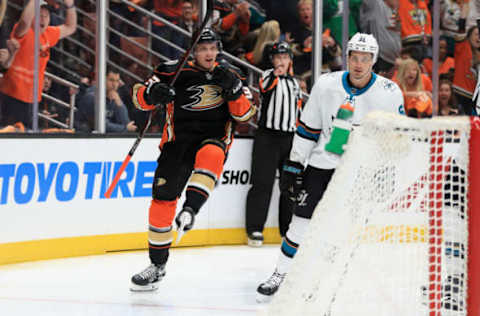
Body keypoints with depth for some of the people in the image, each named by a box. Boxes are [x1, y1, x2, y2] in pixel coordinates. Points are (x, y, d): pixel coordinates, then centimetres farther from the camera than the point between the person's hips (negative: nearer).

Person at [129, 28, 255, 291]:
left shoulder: (226, 74, 4)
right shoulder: (175, 72, -4)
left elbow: (244, 115, 3)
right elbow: (140, 97, -3)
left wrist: (233, 90, -15)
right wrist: (153, 94, -26)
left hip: (213, 140, 0)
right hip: (178, 140, 0)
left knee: (210, 155, -37)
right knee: (162, 198, -5)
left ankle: (190, 209, -44)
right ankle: (157, 265, 8)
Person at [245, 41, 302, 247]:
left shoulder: (294, 82, 17)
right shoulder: (268, 76, -1)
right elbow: (266, 86, -25)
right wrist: (276, 74, -43)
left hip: (289, 138, 6)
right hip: (267, 136, -6)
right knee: (263, 183, -8)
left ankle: (289, 229, 17)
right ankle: (255, 229, -6)